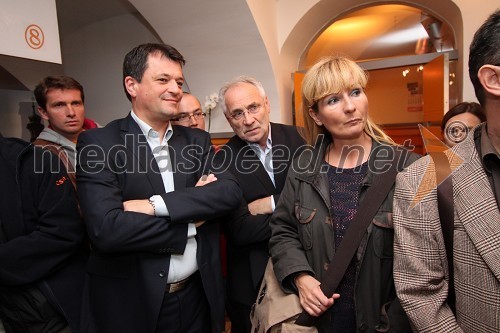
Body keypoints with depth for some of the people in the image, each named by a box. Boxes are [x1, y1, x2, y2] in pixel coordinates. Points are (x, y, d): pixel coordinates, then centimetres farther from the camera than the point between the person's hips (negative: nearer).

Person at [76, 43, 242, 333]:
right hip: (132, 301, -3)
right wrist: (191, 223, -15)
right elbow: (106, 230, -22)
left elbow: (231, 192, -12)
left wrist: (157, 205, -22)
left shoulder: (197, 140, 3)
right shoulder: (98, 143, -10)